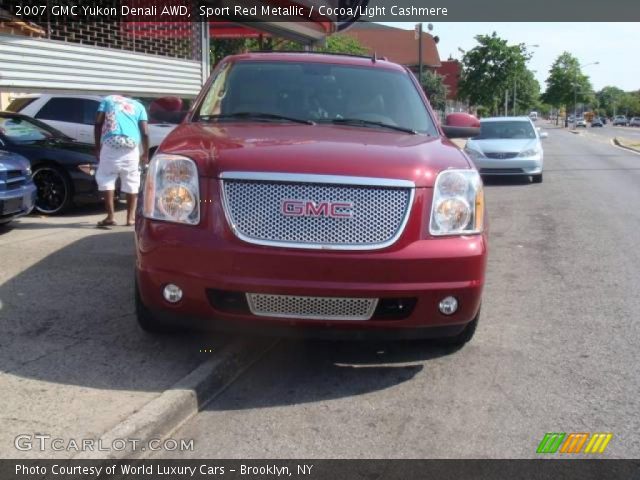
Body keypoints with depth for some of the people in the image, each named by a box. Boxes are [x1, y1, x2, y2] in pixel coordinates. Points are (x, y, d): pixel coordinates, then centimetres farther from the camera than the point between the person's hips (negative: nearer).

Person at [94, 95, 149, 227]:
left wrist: (97, 147, 14)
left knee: (106, 178, 6)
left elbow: (98, 123, 10)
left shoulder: (108, 99, 24)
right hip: (131, 144, 1)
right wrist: (145, 154, 18)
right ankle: (131, 217, 10)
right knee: (131, 181, 11)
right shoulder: (138, 106, 25)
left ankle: (110, 216, -1)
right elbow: (145, 133, 11)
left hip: (111, 143, -1)